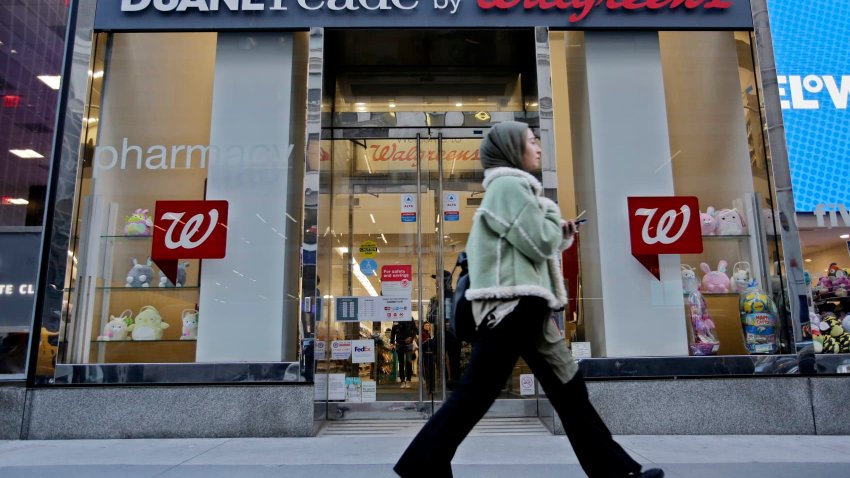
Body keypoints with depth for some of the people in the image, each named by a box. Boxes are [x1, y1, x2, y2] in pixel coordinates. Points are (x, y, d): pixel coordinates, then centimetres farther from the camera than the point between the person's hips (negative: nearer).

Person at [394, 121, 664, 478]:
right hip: (512, 303, -10)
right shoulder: (510, 185, -8)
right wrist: (553, 215, 3)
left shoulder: (511, 187, 23)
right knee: (475, 393, -6)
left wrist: (561, 235, 13)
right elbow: (540, 244, -15)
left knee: (569, 390, 11)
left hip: (523, 305, 10)